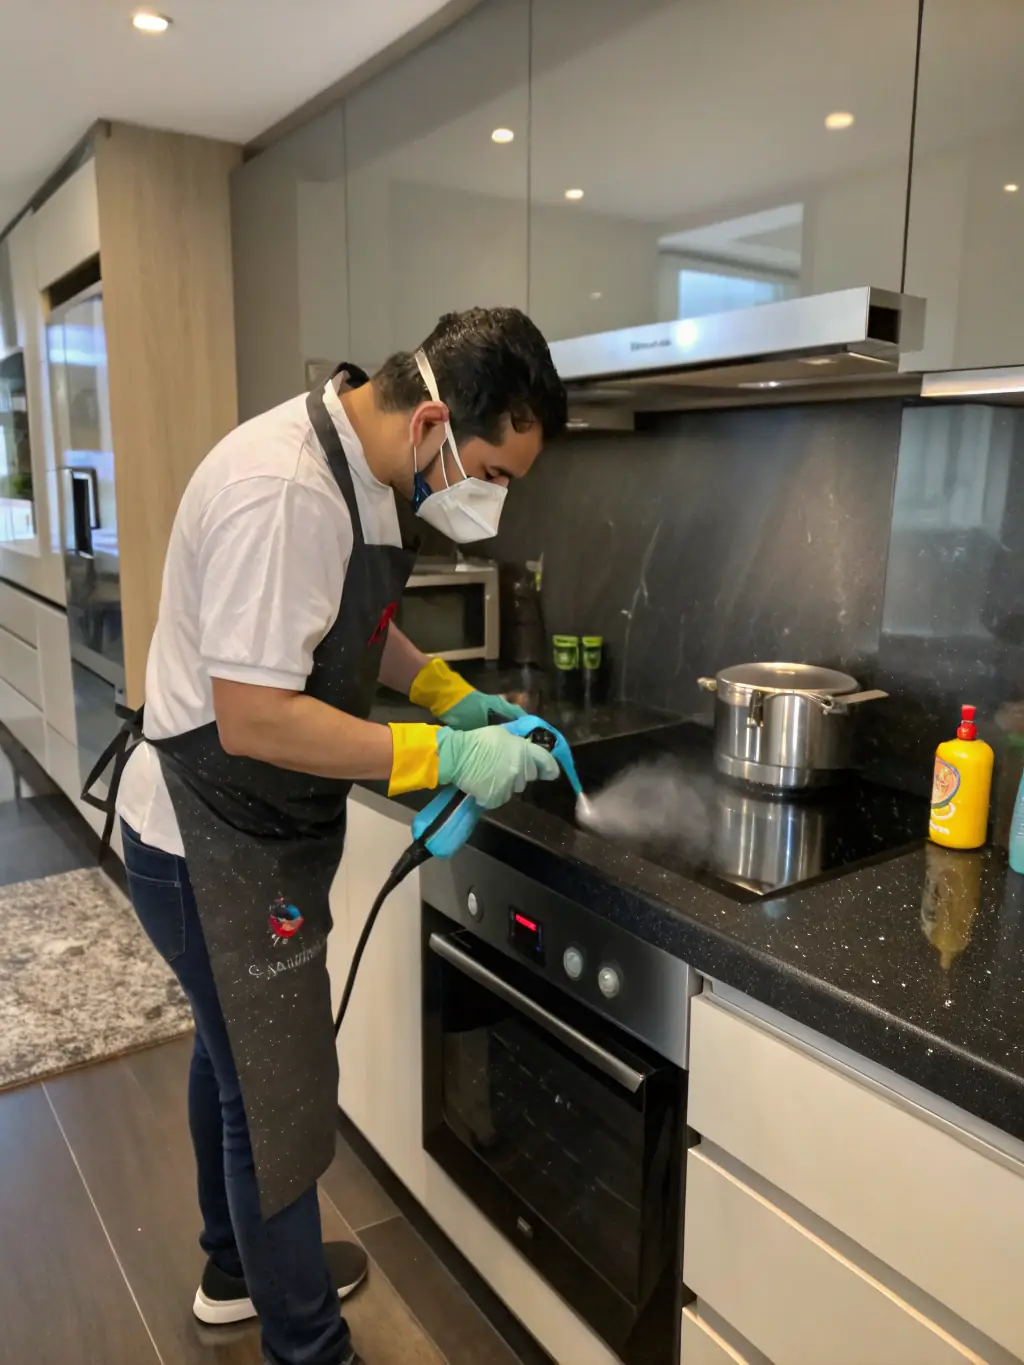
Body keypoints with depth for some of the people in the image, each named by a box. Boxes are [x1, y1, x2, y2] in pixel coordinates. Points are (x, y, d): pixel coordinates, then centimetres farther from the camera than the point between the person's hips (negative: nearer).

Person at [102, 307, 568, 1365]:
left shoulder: (360, 464, 1)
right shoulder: (284, 491, -29)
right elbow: (253, 718, -30)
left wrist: (451, 696, 3)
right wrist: (442, 755, -25)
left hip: (249, 834, 10)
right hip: (214, 848, -10)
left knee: (235, 1059, 26)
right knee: (281, 1100, 6)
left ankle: (239, 1269, 51)